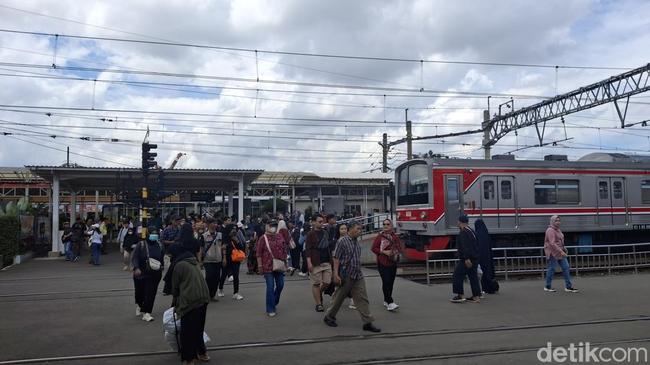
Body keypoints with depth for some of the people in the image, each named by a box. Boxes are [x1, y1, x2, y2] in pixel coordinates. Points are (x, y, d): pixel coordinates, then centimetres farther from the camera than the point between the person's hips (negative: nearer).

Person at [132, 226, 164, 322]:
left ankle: (146, 313, 0)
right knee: (140, 292, 13)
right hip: (141, 274, -2)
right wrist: (136, 268, -27)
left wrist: (161, 266, 6)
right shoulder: (140, 244, -7)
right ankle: (139, 305, 45)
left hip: (155, 275, 2)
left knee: (151, 294, -5)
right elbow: (135, 258, -13)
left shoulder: (159, 245, 5)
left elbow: (161, 258, 19)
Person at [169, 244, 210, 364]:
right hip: (203, 298, 8)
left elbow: (175, 286, 3)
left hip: (190, 301, -8)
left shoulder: (179, 265, -5)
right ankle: (201, 352, 30)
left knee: (187, 331, 2)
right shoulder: (194, 262, 19)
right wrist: (178, 301, 29)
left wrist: (175, 303, 20)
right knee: (198, 328, 21)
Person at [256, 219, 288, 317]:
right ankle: (270, 310, 7)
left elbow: (285, 250, 15)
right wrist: (260, 265, -9)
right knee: (270, 287, -3)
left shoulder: (280, 237, 8)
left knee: (280, 285, 10)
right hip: (268, 267, -5)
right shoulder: (263, 238, -5)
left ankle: (274, 302, 36)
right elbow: (259, 253, -6)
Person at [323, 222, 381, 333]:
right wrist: (336, 274, -17)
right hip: (346, 276, -6)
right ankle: (329, 317, 25)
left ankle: (368, 322, 3)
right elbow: (336, 258, -13)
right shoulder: (342, 241, -10)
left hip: (358, 276, 6)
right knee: (339, 297, 6)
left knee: (362, 299, 1)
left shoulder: (356, 243, 12)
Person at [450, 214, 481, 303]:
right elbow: (476, 245, 24)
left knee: (458, 275, -4)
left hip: (467, 259, -10)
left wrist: (467, 259, -27)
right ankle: (476, 296, 11)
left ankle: (460, 295, -5)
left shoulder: (463, 232, -15)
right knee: (473, 276, 11)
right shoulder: (471, 231, 17)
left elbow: (465, 247, -24)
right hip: (475, 258, 10)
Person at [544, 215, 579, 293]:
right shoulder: (550, 230, -15)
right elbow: (552, 243, -24)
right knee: (551, 269, -2)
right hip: (553, 252, -9)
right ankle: (548, 287, 9)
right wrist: (561, 251, -28)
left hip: (560, 252, 9)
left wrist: (563, 250, 19)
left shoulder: (558, 230, 16)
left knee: (566, 268, 5)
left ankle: (568, 286, 10)